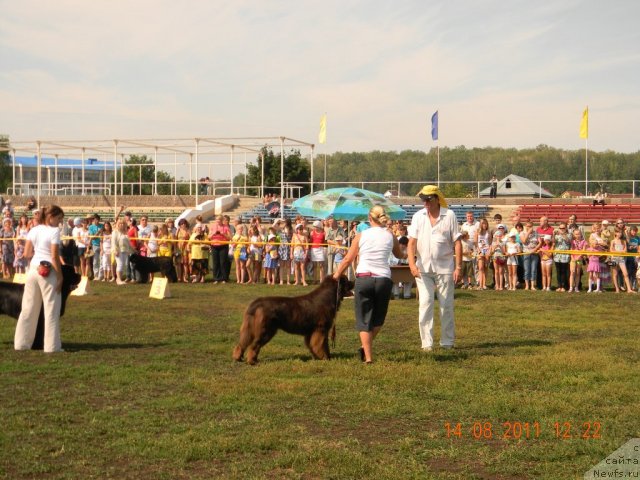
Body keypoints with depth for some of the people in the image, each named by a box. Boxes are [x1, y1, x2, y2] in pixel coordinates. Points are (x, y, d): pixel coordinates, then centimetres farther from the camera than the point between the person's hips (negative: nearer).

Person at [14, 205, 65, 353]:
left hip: (33, 269, 6)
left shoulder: (34, 230, 9)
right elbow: (55, 257, -14)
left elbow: (27, 253, 8)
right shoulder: (54, 231, -10)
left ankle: (21, 343, 18)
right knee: (51, 310, 1)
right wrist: (60, 277, -9)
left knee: (28, 308, 13)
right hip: (49, 272, -6)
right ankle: (52, 346, 2)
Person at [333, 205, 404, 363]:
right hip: (384, 279, 1)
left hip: (363, 278, -1)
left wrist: (336, 275, 17)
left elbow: (348, 259, 5)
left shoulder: (361, 236, 5)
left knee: (363, 319, 5)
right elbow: (399, 255, 26)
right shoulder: (390, 235, 9)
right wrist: (406, 255, 49)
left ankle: (368, 356, -4)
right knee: (378, 318, 18)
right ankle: (366, 348, 2)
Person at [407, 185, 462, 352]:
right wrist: (412, 264, -16)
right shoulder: (418, 216, 2)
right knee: (425, 304, -3)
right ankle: (426, 342, 1)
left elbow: (457, 242, -2)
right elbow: (411, 242, -2)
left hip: (445, 267, -1)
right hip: (423, 268, 1)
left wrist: (458, 267, -6)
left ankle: (447, 341, 16)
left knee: (446, 305, 6)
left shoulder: (449, 215, -3)